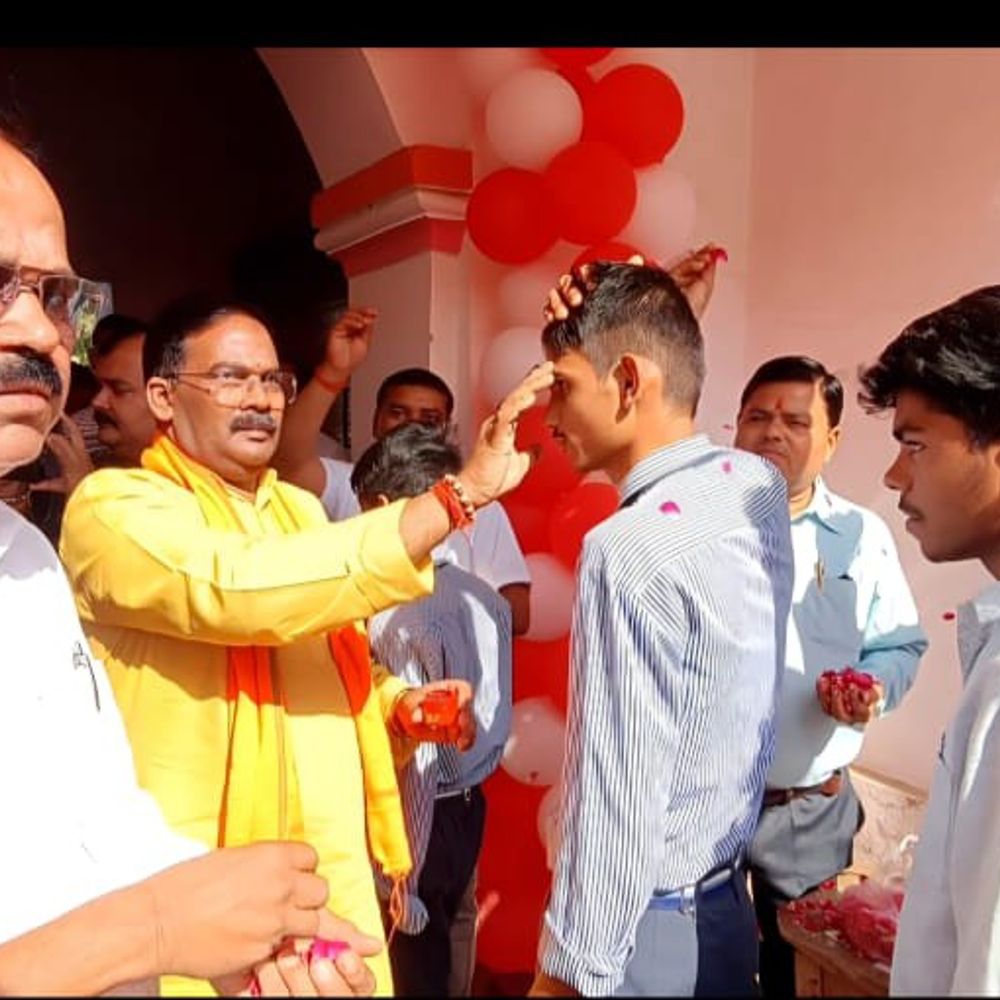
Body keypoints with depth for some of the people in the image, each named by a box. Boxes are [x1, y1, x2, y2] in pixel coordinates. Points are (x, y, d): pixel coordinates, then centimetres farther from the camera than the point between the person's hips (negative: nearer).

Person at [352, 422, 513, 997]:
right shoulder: (487, 597, -1)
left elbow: (416, 760, -23)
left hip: (424, 814, -7)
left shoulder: (399, 618, -24)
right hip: (471, 807, 7)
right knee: (445, 944, 24)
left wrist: (404, 879, -16)